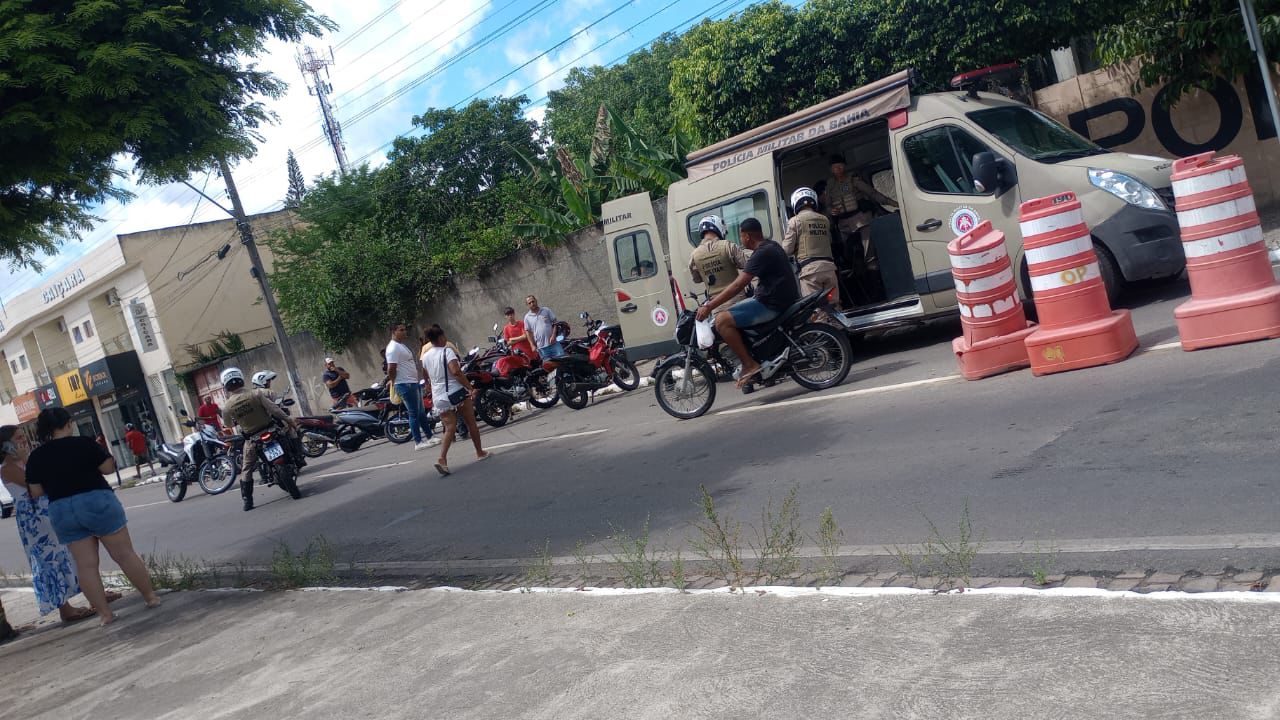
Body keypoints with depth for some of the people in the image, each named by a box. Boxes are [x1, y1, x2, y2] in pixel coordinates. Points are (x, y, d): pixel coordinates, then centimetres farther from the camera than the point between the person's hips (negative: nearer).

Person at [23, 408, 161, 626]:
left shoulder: (36, 457, 2)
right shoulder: (83, 443, -9)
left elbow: (36, 492, 3)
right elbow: (109, 467, -6)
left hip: (62, 511, 3)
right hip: (97, 502, -3)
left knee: (86, 565, 8)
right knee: (125, 554, 6)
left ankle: (104, 612, 10)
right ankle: (150, 597, 14)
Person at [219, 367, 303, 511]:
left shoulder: (227, 407, -8)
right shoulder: (256, 394, -15)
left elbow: (229, 425, 8)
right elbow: (274, 409, -17)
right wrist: (290, 420, -7)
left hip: (252, 439, 1)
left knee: (246, 470, 16)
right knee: (291, 429, 26)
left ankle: (247, 501, 14)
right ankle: (298, 458, 17)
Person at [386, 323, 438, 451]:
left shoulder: (402, 345, 16)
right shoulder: (393, 348, -16)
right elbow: (391, 370, -22)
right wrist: (393, 383, -11)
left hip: (414, 383, 10)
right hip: (405, 385, -10)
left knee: (421, 412, 15)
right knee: (414, 414, -5)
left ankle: (429, 437, 23)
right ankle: (418, 442, 0)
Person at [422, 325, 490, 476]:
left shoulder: (425, 357, 8)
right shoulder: (447, 351, -11)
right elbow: (456, 371, -25)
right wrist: (471, 388, -21)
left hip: (439, 397, 5)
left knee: (449, 428, 1)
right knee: (471, 424, 13)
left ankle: (442, 459, -19)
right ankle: (480, 453, 24)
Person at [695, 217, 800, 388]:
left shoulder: (762, 253, -18)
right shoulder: (771, 246, 14)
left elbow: (738, 285, -24)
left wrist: (709, 307, -22)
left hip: (772, 304, -11)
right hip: (783, 299, 11)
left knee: (722, 320, -16)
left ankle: (749, 364, -12)